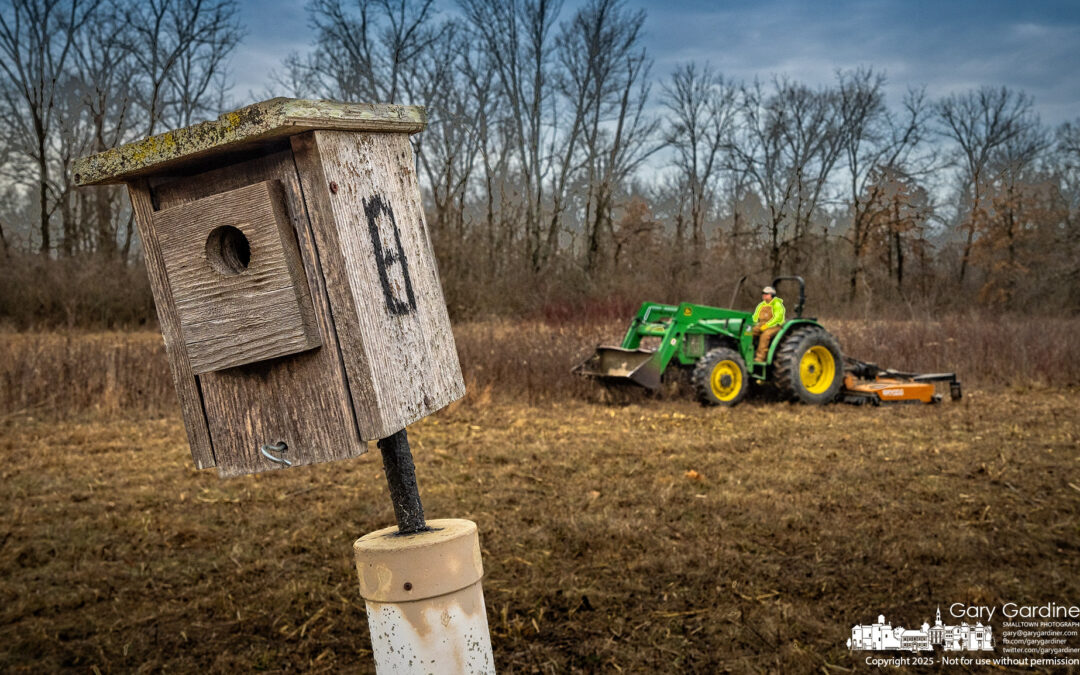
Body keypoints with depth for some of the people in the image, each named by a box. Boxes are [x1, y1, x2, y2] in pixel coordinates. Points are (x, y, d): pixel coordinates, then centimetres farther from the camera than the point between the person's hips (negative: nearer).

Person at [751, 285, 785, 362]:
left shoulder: (777, 304, -5)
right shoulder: (761, 305, 16)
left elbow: (777, 318, -16)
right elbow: (755, 316, 21)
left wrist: (767, 325, -22)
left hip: (774, 326, -7)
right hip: (761, 326, 7)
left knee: (765, 334, -36)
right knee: (750, 332, -21)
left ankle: (760, 357, -36)